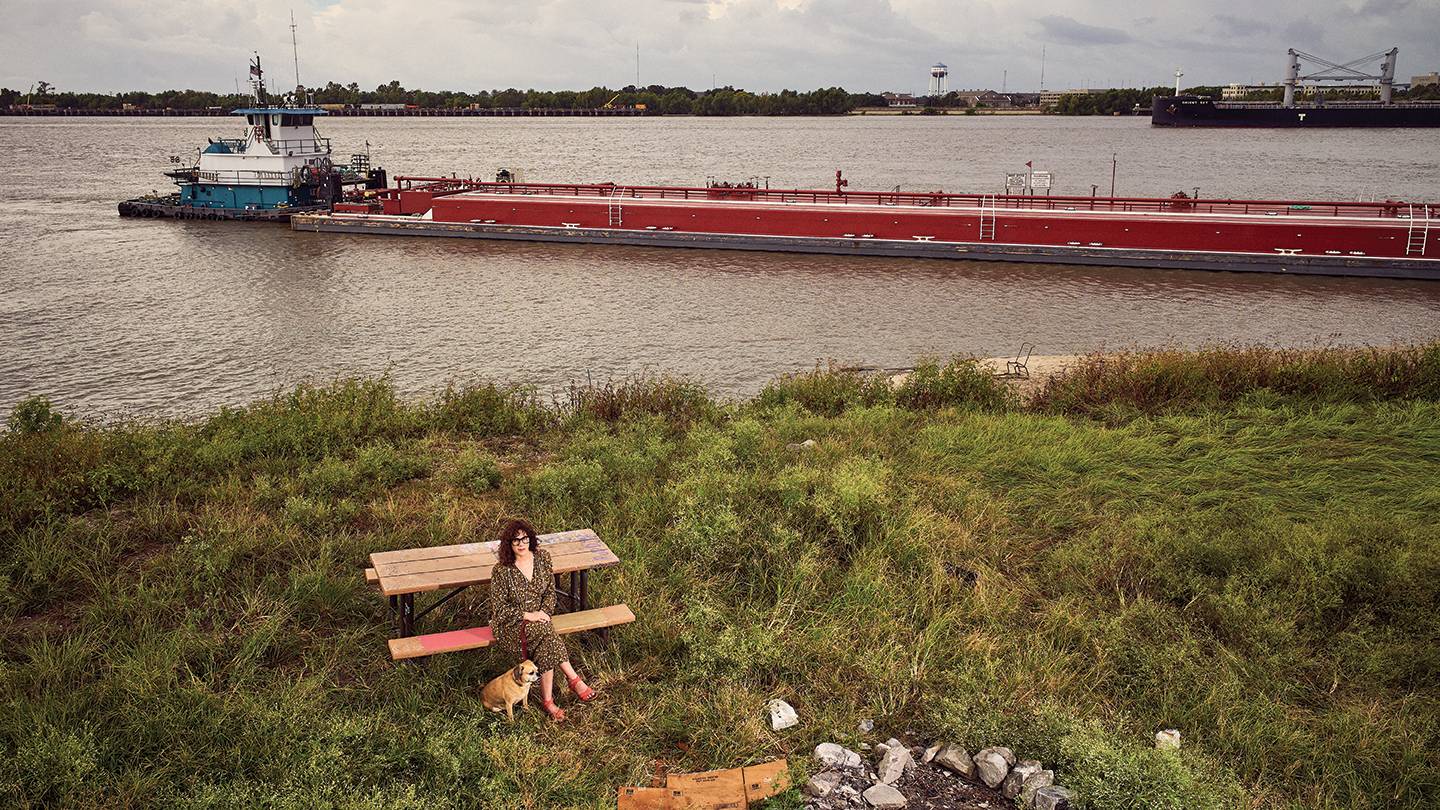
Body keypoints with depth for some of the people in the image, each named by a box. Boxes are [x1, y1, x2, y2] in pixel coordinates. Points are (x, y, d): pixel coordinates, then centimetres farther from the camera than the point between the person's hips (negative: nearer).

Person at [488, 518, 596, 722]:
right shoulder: (502, 571, -17)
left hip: (538, 617, 4)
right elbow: (499, 608, -12)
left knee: (546, 648, -28)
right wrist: (528, 616, -18)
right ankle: (574, 679, -24)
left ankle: (547, 700, -20)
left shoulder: (542, 557, -3)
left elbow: (550, 591, 7)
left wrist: (544, 612, -11)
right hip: (510, 624, -4)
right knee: (546, 631, -32)